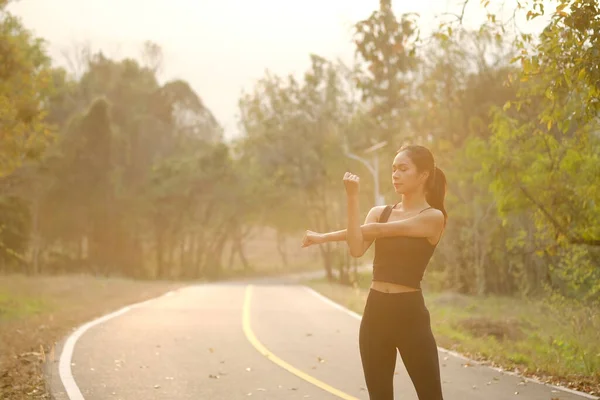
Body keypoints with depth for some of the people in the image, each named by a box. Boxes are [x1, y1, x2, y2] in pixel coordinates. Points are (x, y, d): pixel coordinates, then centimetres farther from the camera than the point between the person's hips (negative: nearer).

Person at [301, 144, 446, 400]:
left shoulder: (433, 217, -6)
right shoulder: (379, 212, 10)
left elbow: (377, 230, -12)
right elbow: (357, 249, -9)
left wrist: (325, 237, -5)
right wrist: (352, 197, -15)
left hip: (410, 313, -5)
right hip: (375, 312, 5)